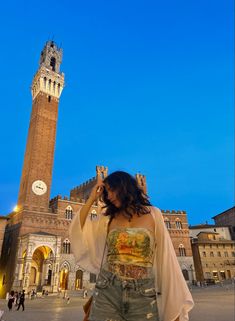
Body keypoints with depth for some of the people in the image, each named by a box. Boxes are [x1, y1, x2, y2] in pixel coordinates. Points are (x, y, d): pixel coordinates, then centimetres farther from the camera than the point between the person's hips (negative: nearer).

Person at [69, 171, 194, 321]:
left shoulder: (153, 214, 3)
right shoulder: (108, 217, 10)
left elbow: (165, 257, 2)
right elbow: (78, 232, 7)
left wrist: (175, 302, -1)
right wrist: (91, 199, 6)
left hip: (143, 296, -1)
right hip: (107, 292, 2)